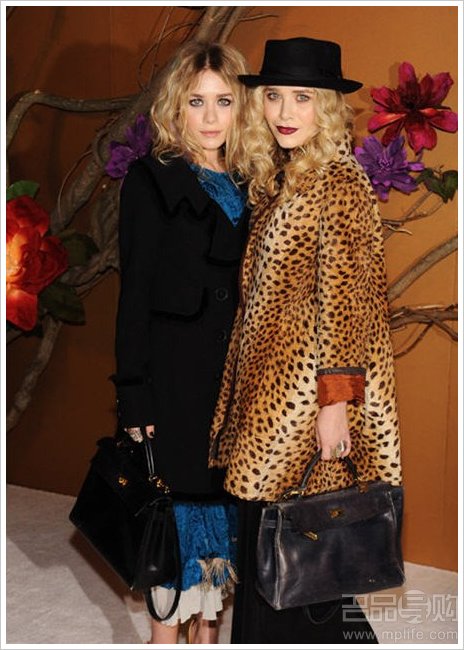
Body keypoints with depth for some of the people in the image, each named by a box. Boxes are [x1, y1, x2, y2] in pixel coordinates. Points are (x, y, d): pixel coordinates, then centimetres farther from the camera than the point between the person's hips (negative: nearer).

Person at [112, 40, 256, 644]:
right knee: (178, 504, 3)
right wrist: (136, 400, -13)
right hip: (175, 373, -5)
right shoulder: (152, 181, -5)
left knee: (223, 500, 13)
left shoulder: (248, 185, 9)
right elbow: (135, 294, -8)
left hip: (238, 372, 5)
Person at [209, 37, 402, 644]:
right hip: (268, 386, 8)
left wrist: (336, 401, -19)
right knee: (264, 538, 13)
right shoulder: (280, 179, 14)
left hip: (308, 390, -8)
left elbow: (344, 300, -16)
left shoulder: (339, 183, -12)